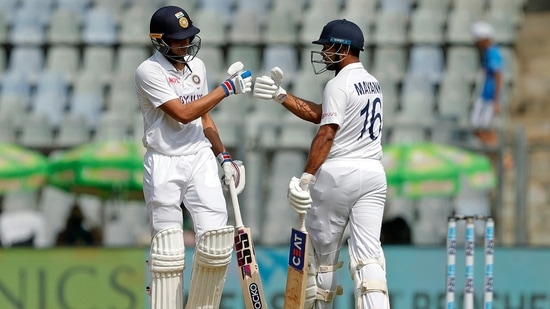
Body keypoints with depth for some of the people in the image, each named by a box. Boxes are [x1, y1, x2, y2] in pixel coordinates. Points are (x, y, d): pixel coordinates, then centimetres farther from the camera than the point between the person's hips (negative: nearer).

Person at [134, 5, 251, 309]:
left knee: (216, 239, -6)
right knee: (168, 249, -2)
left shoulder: (197, 66, 10)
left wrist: (223, 155, 15)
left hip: (200, 159, 5)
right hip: (164, 165, -5)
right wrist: (226, 88, -17)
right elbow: (184, 113, -19)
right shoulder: (149, 72, -11)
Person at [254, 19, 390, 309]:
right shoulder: (372, 83, 18)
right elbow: (318, 113, 21)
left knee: (323, 250, 7)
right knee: (367, 252, -4)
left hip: (337, 175, -7)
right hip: (373, 174, 7)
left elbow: (326, 134, -18)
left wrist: (306, 178, -21)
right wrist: (280, 95, 20)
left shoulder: (338, 85, -9)